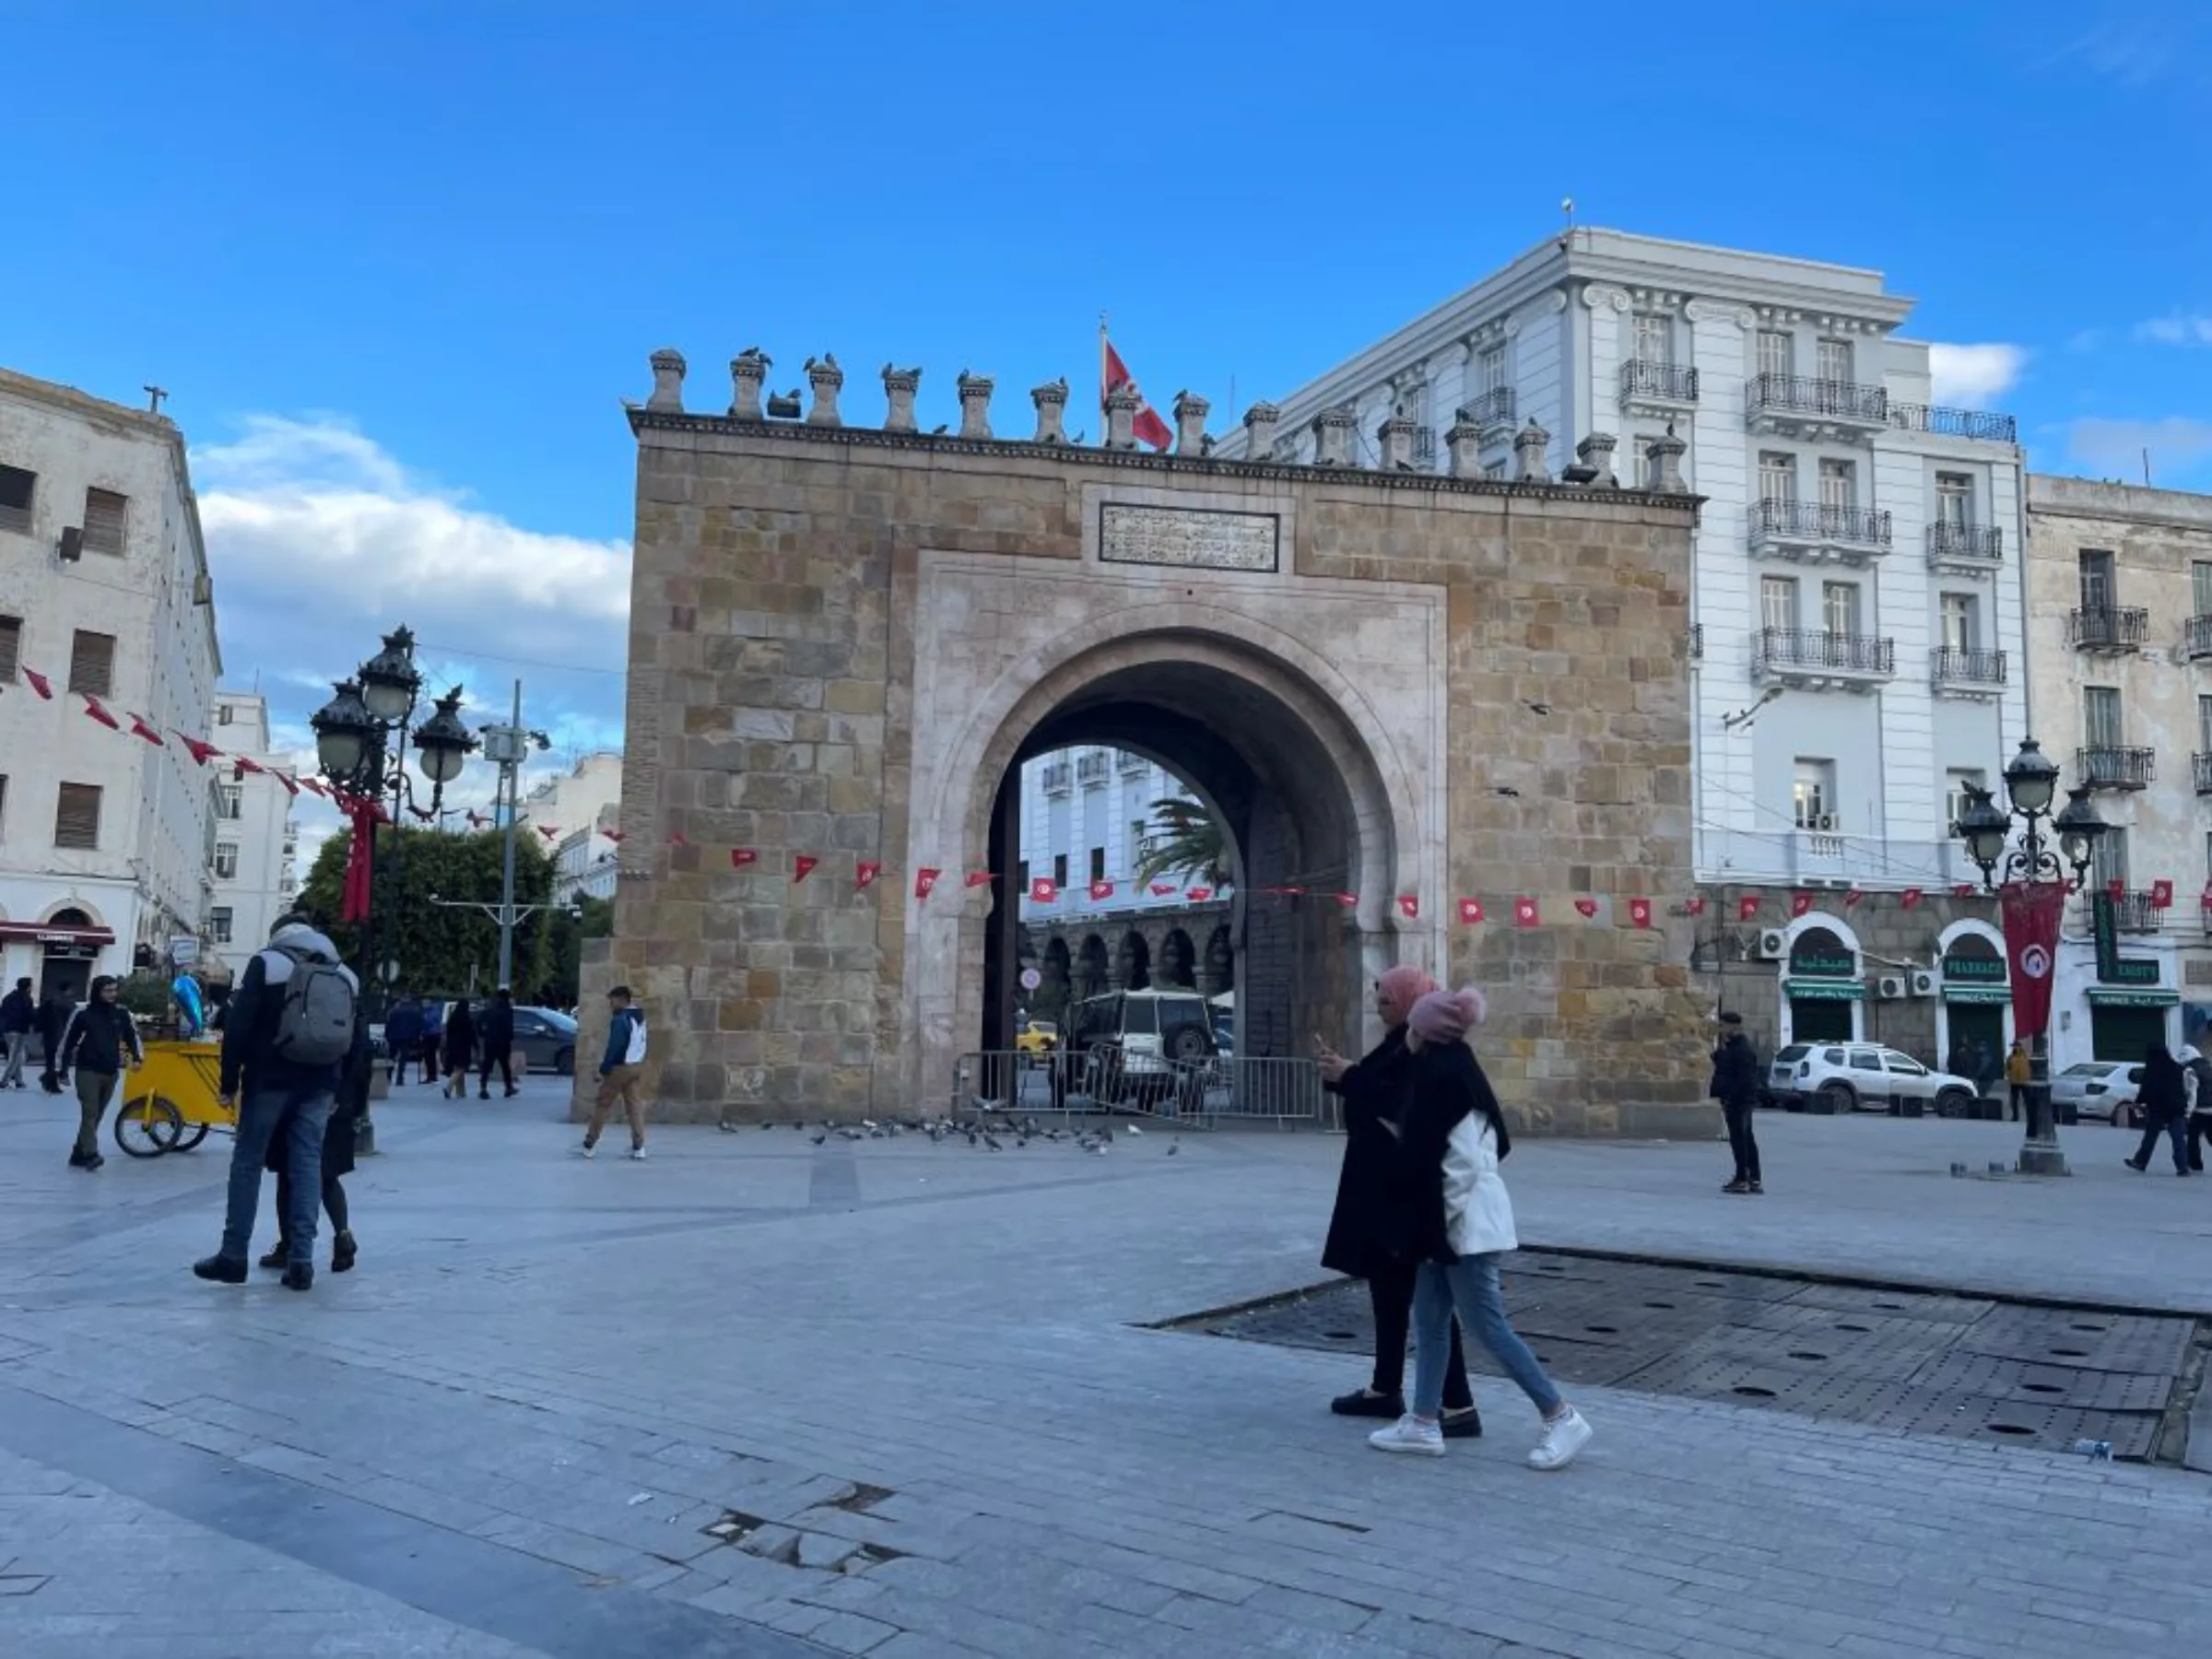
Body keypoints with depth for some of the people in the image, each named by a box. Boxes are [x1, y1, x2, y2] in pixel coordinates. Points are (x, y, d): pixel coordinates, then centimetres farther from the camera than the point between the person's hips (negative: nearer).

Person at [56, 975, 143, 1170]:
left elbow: (132, 1035, 13)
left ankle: (79, 1153, 16)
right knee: (89, 1113, -12)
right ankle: (90, 1154, -18)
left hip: (111, 1072, 4)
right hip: (88, 1070, -4)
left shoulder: (122, 1013, 5)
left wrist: (138, 1056, -4)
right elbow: (69, 1040, -1)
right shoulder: (84, 1013, -5)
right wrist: (61, 1068, -1)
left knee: (96, 1115, 7)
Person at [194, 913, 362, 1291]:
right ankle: (301, 1261, 1)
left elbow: (238, 1027, -8)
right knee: (308, 1164, 4)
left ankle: (233, 1256, 10)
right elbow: (358, 1038, 11)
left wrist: (229, 1082, -3)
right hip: (319, 1086, 3)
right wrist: (339, 1087, 14)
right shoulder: (346, 974, 12)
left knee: (247, 1161, 7)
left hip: (269, 1080, -3)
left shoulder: (266, 963, -1)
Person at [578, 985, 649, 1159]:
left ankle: (589, 1146, 8)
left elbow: (614, 1047, -21)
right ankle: (639, 1147, 1)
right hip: (637, 1066, 8)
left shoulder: (619, 1019, -17)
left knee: (603, 1104, 1)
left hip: (620, 1067, -8)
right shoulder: (639, 1017, 12)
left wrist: (604, 1067, -14)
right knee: (634, 1104, 7)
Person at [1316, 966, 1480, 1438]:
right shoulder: (1399, 1044, 14)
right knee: (1387, 1285, 16)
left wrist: (1348, 1077, -22)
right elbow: (1375, 1092, 17)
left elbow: (1404, 1105, -28)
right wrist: (1340, 1072, 3)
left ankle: (1459, 1406, -3)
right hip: (1382, 1184, 10)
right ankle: (1386, 1389, 26)